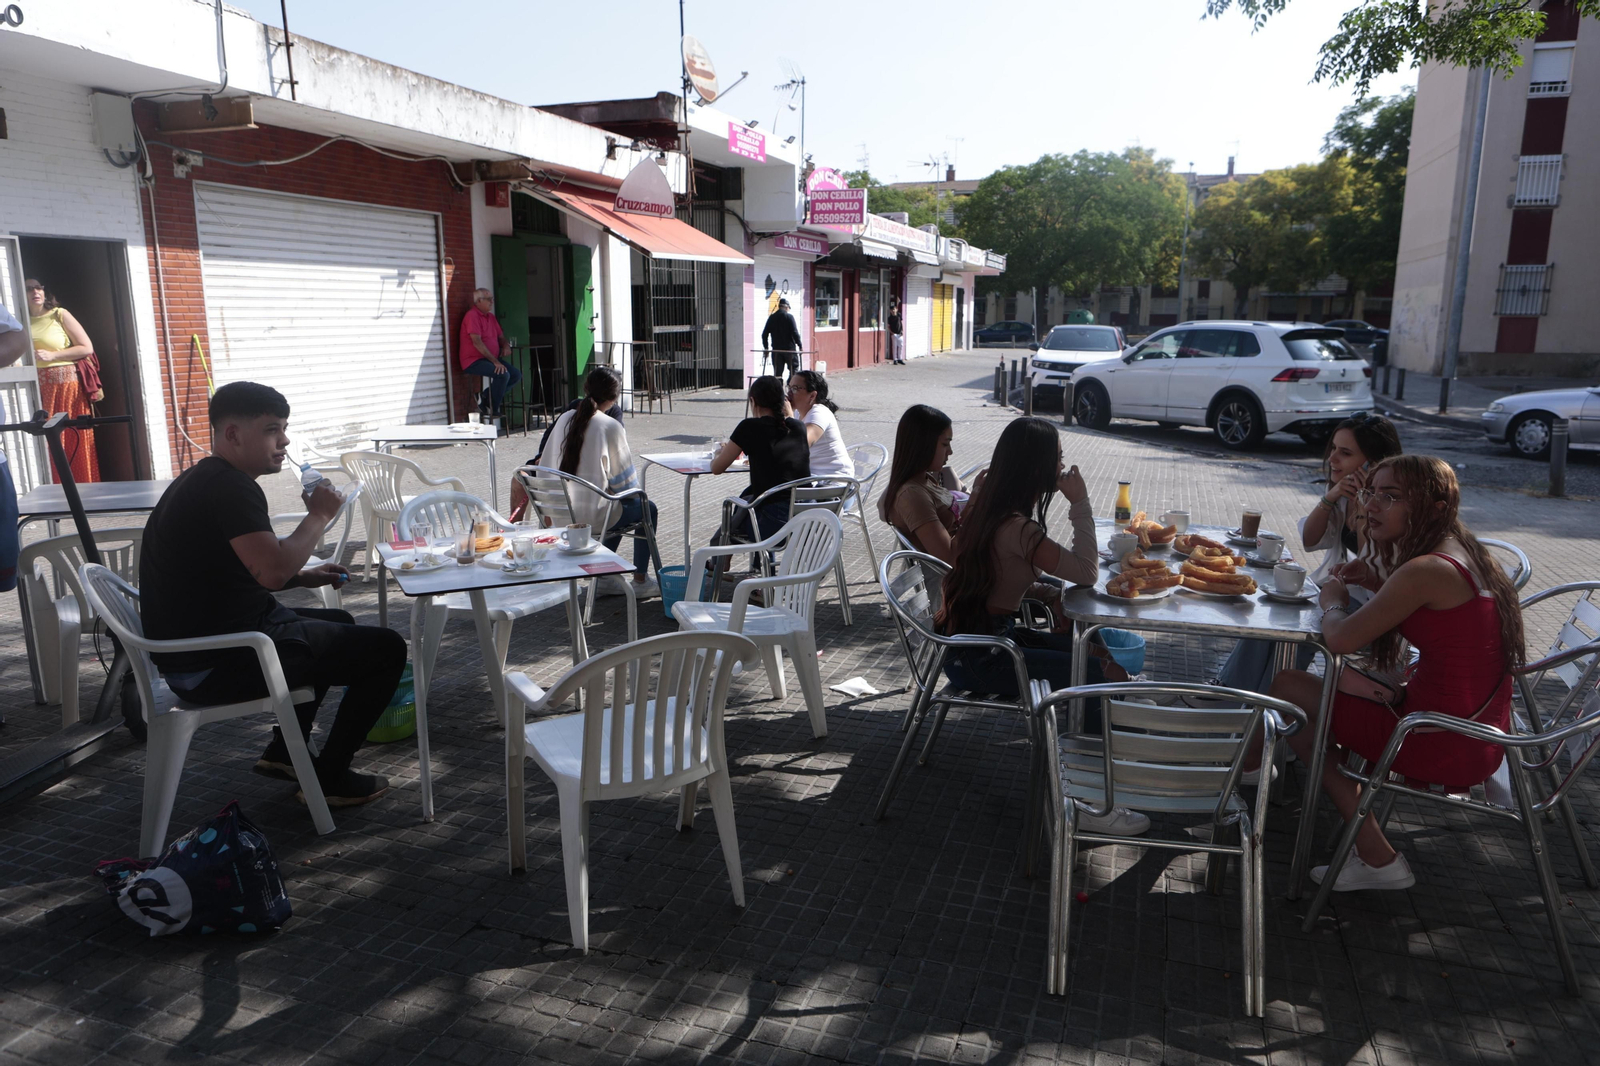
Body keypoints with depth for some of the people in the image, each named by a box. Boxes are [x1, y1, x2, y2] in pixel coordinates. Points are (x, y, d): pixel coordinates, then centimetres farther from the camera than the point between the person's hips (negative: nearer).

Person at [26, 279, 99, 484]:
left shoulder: (59, 315, 2)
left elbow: (87, 348, -3)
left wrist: (52, 356, -11)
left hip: (66, 384, -3)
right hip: (37, 389, 3)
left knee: (75, 441, -1)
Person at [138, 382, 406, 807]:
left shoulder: (199, 482, 15)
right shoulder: (230, 486, -20)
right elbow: (272, 570, -31)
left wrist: (302, 577, 14)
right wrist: (319, 515, -16)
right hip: (216, 666, -11)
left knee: (339, 624, 31)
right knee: (386, 648, -7)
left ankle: (283, 752, 30)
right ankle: (329, 779, 2)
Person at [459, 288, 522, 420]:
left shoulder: (490, 316, 15)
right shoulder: (472, 316, -12)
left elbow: (501, 336, 26)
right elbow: (477, 342, -21)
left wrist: (506, 345, -1)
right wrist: (495, 361, -25)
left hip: (490, 359, 9)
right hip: (474, 361, -9)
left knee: (516, 374, -5)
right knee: (503, 374, -28)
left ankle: (485, 397, -2)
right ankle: (492, 410, -12)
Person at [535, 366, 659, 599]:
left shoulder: (565, 419, 2)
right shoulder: (611, 427, -15)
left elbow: (545, 465, 9)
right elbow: (624, 479, -10)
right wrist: (635, 491, 12)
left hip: (560, 514, 7)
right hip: (592, 516, -7)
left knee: (617, 508, 34)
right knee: (647, 509, 19)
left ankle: (605, 577, 33)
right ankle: (640, 582, 22)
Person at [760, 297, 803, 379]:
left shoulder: (771, 317, 5)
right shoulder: (789, 317, -7)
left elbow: (764, 334, 6)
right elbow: (795, 333, -13)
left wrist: (766, 348, 14)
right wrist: (799, 345, -4)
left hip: (776, 349, 4)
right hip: (789, 348, -4)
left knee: (777, 372, 5)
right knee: (794, 368, 9)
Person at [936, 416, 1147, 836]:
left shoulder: (987, 507, 5)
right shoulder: (1017, 529, -25)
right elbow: (1087, 573, -20)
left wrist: (1049, 594, 1)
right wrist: (1080, 504, -14)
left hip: (971, 637, 10)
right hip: (978, 658, -10)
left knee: (1098, 655, 11)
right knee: (1106, 676, -13)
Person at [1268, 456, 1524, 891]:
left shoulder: (1428, 570, -23)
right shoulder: (1466, 556, 7)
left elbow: (1341, 639, -23)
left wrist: (1333, 599, -1)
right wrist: (1378, 582, 11)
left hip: (1445, 747, -10)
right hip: (1481, 738, 10)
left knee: (1287, 688, -2)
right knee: (1345, 683, 28)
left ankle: (1378, 857, 4)